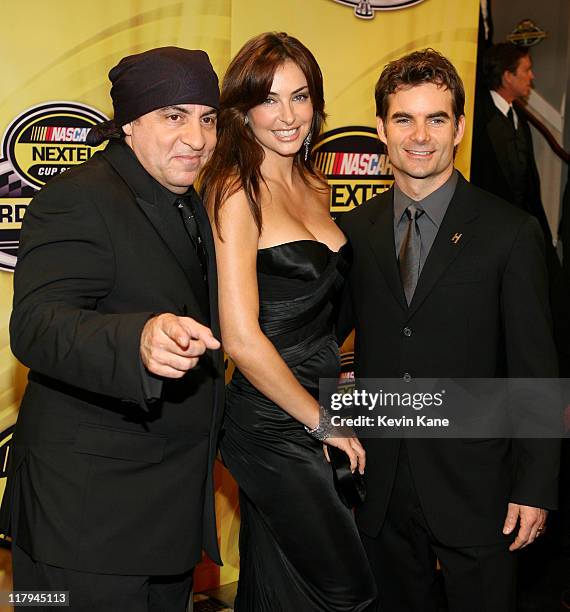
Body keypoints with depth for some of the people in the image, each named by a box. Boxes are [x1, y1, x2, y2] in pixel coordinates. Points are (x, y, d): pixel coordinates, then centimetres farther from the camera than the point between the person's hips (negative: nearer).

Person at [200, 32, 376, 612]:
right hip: (270, 423, -7)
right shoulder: (236, 194, -15)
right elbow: (241, 338, -20)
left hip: (318, 404, 7)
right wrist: (322, 421, -11)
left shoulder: (314, 187, 9)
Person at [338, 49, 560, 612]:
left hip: (473, 484, -3)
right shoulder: (354, 230, 2)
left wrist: (535, 486, -8)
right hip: (381, 485, 3)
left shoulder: (511, 233, -8)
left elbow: (535, 370, -7)